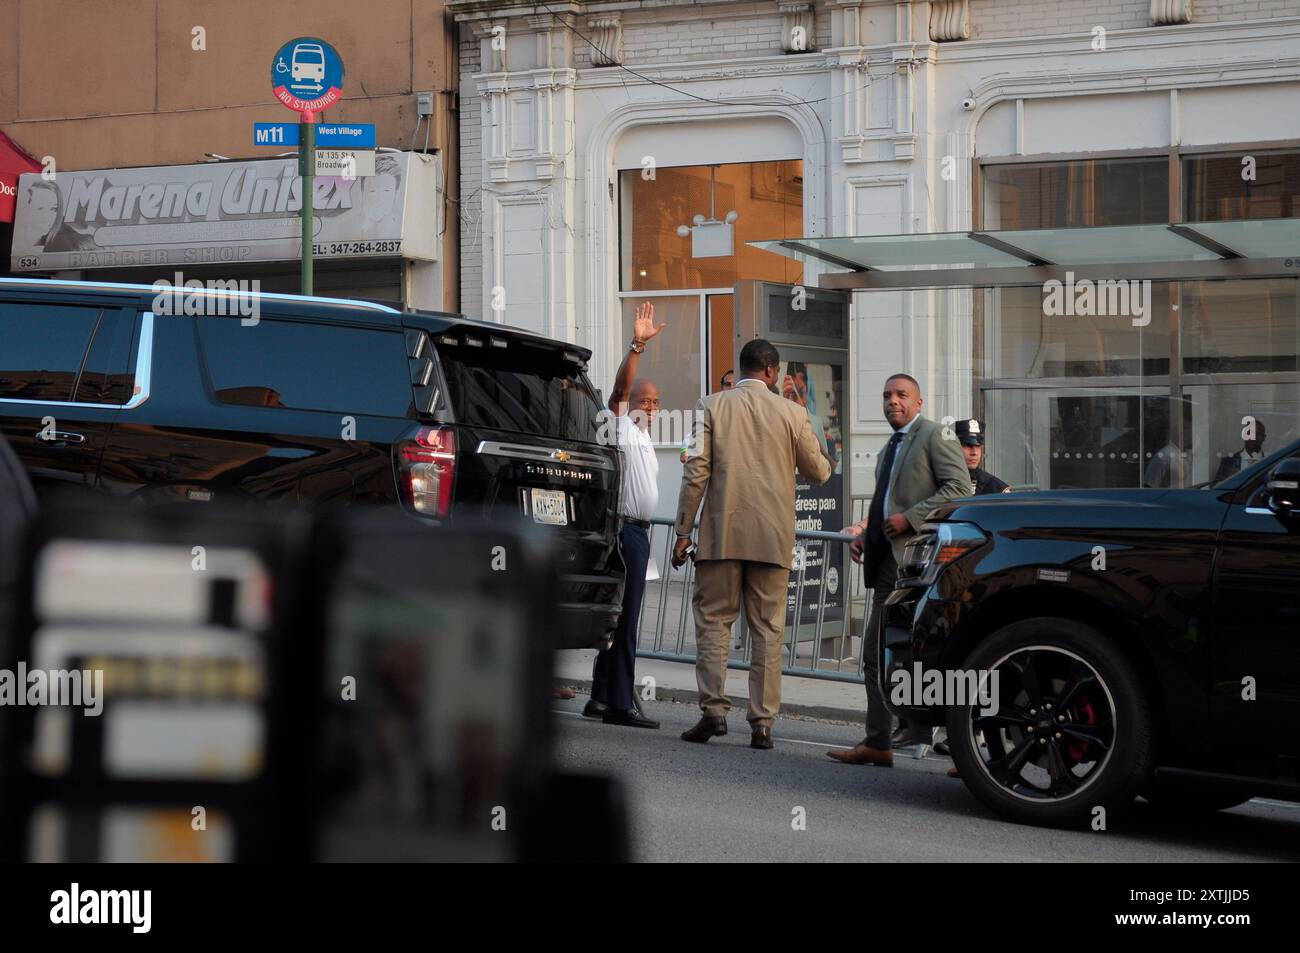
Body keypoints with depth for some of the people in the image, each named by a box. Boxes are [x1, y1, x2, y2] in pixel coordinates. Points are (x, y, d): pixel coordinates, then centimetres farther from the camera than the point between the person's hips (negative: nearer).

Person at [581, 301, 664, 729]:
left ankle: (603, 698, 17)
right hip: (624, 530, -10)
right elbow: (620, 387, -21)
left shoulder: (643, 437, 24)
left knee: (621, 617, 11)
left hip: (638, 532, 10)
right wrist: (637, 346, -32)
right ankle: (620, 703, -11)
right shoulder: (621, 425, -3)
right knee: (625, 618, -11)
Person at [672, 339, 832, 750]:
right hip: (773, 539, 1)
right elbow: (819, 472, 11)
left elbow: (696, 472, -4)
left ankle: (714, 709, -6)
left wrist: (683, 531, 0)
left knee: (712, 620, 6)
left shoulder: (711, 407, 1)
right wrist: (825, 459, 34)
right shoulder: (791, 413, 2)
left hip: (722, 535, -1)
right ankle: (762, 723, 2)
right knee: (768, 630, 4)